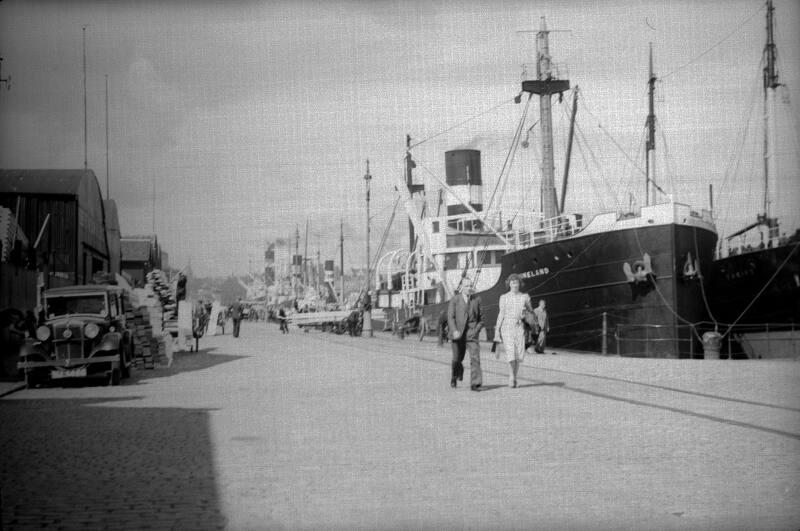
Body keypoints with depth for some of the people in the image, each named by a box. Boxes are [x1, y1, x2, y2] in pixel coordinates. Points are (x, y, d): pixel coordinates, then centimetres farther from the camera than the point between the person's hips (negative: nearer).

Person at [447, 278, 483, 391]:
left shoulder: (477, 300, 8)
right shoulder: (455, 300, 2)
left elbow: (481, 317, 15)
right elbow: (450, 317, -4)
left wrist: (477, 329, 0)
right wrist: (454, 331, -17)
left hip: (472, 334, 0)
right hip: (458, 334, 0)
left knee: (475, 357, -14)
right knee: (457, 359, 10)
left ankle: (475, 383, -14)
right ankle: (454, 377, 39)